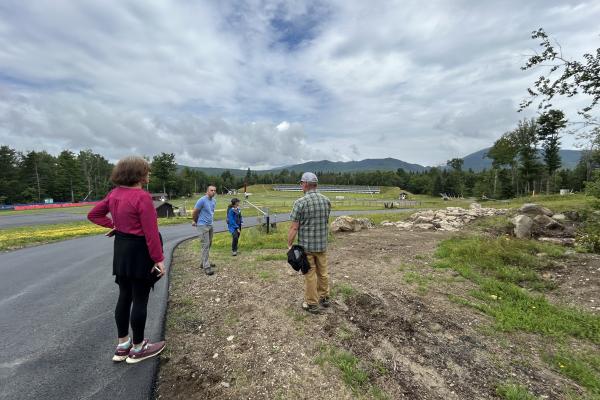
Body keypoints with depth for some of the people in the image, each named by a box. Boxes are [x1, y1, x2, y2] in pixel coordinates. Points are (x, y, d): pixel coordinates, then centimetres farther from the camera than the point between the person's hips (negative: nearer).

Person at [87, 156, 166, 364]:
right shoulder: (142, 196, -22)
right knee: (140, 299, 5)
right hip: (140, 252, -8)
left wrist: (113, 225, 10)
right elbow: (150, 232, -23)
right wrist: (158, 259, -17)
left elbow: (93, 214, 14)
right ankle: (138, 348, 21)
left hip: (121, 249, 9)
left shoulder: (115, 194, 3)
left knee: (124, 297, 18)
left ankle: (122, 345, 32)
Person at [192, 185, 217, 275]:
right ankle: (206, 267, -6)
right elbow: (194, 212, -8)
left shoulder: (214, 201, 7)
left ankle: (203, 262, 28)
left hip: (210, 225, 8)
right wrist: (195, 222, 6)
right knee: (206, 245, -9)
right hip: (203, 226, -8)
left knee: (209, 244, 14)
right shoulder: (202, 200, -16)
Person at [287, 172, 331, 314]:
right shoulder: (326, 200, 0)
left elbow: (294, 227, -16)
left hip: (306, 245, -5)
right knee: (323, 272, 19)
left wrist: (289, 245, -6)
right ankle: (324, 298, 35)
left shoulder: (300, 202, -17)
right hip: (322, 244, 5)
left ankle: (312, 304, 20)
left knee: (310, 274, 8)